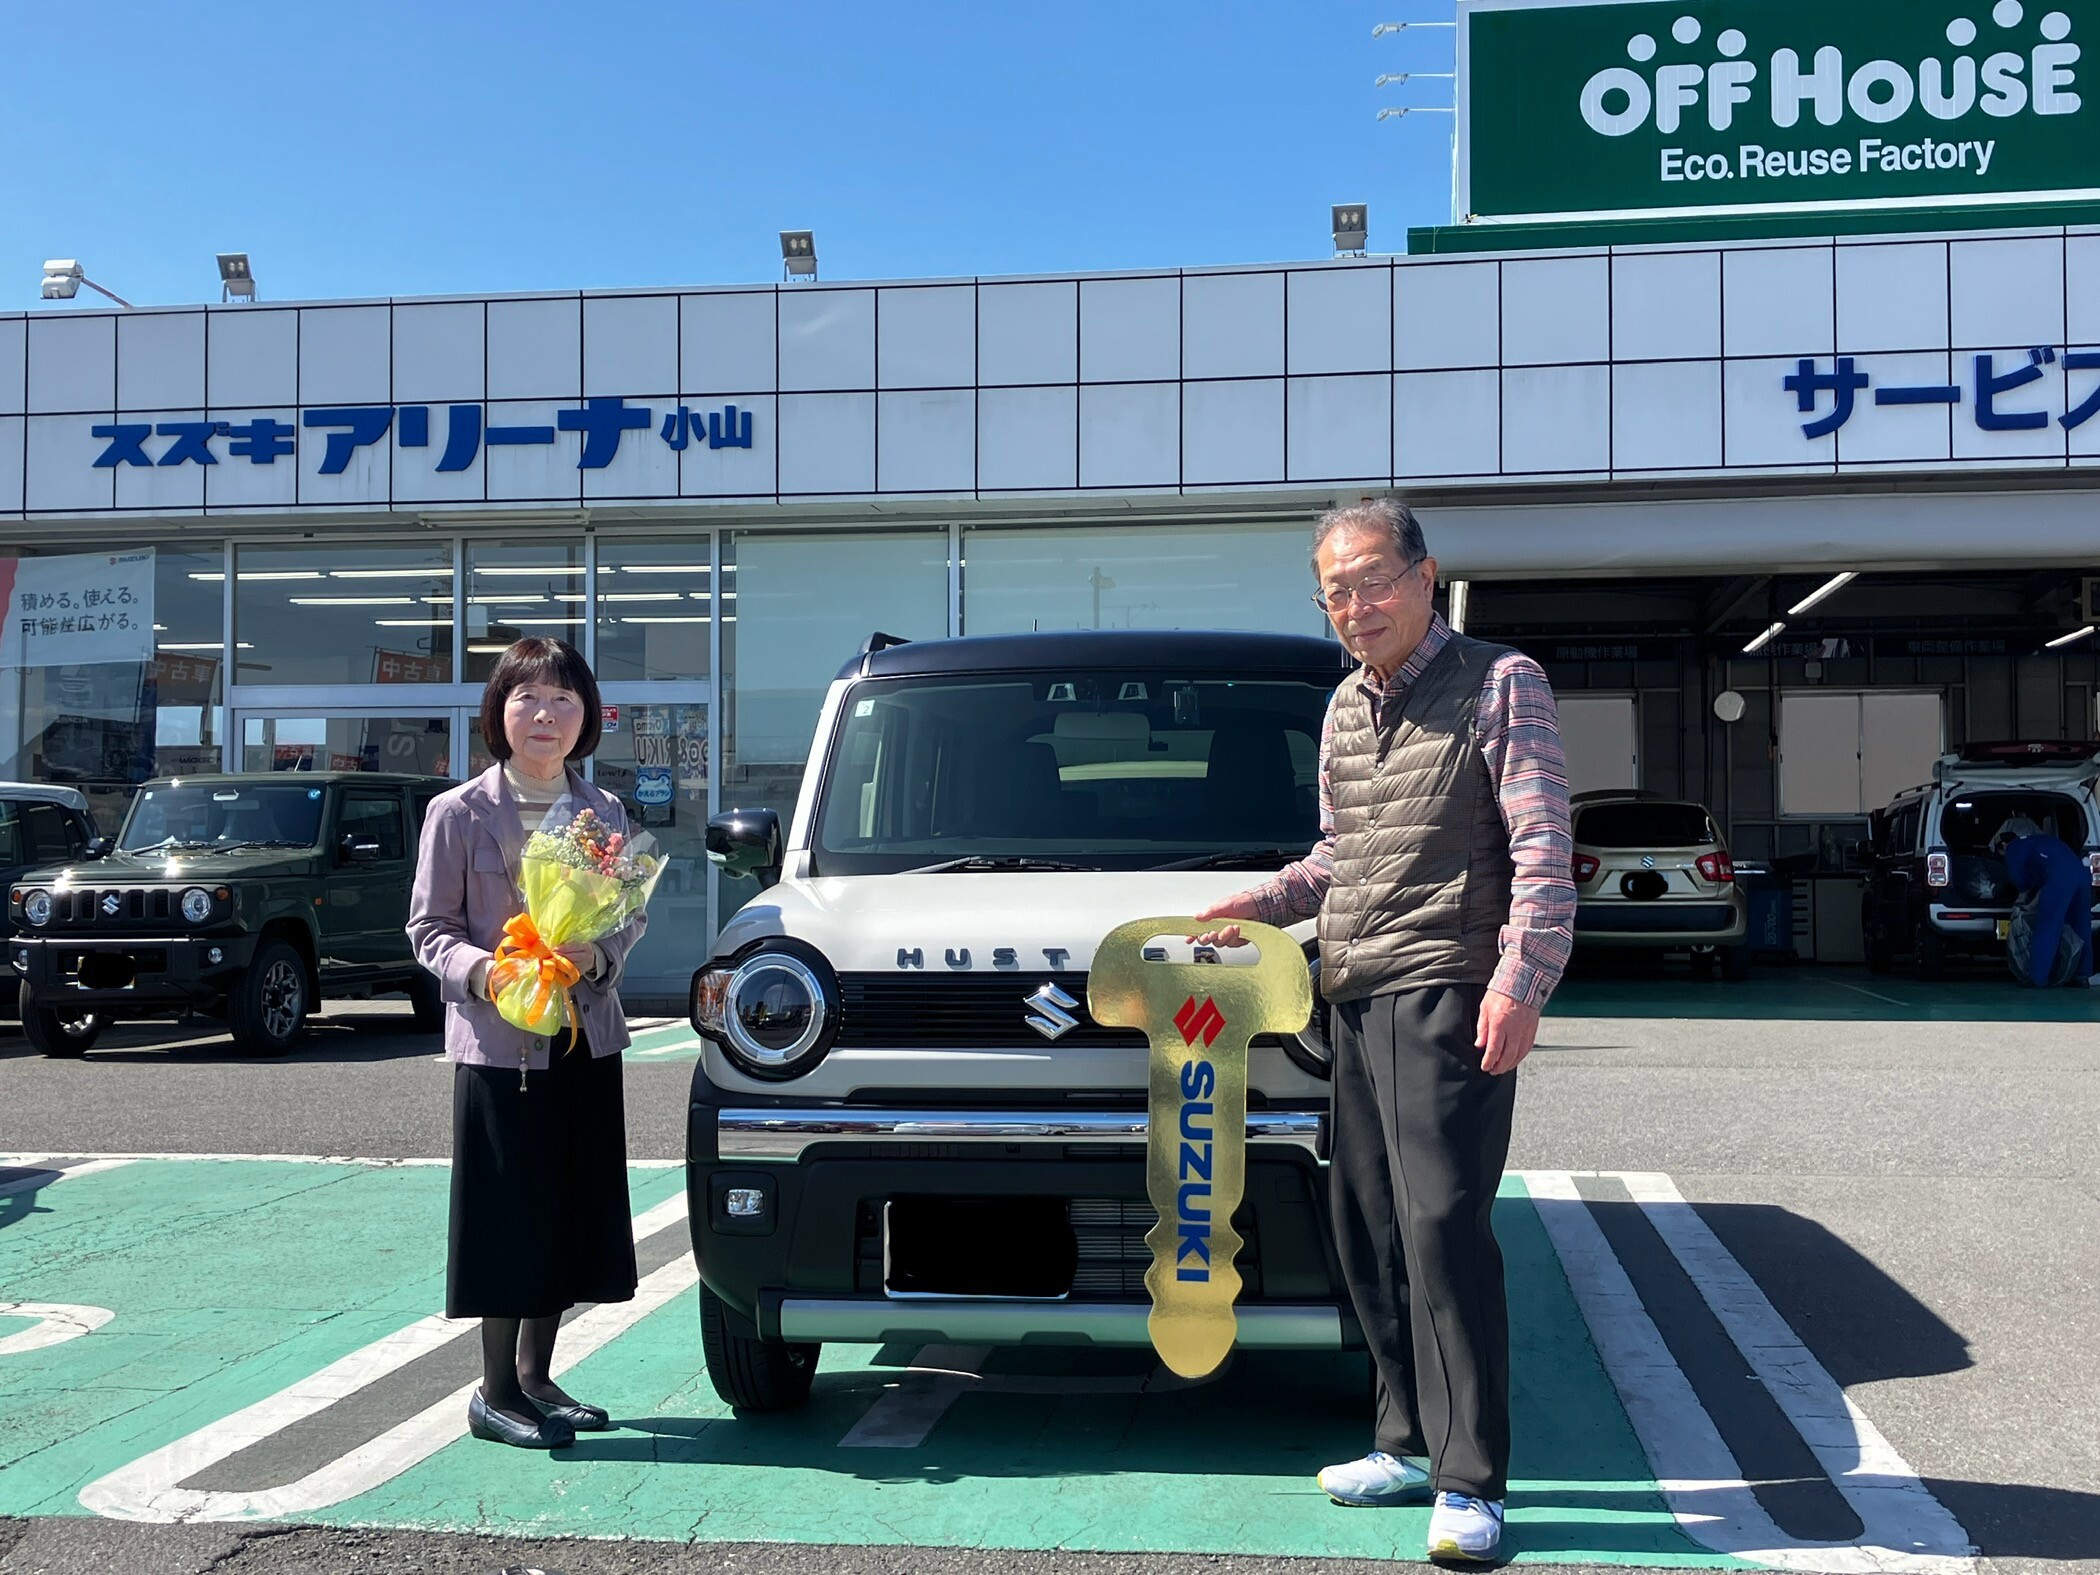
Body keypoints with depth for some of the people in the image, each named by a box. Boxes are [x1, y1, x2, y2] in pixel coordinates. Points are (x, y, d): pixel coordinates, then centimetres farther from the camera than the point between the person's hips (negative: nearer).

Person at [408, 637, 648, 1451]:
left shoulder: (604, 812, 8)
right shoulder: (459, 813, -4)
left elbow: (630, 914, 12)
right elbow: (429, 926, -2)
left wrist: (595, 955, -9)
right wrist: (478, 968, -21)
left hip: (587, 1037, 5)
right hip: (497, 1040, -5)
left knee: (574, 1214, 9)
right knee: (513, 1214, -2)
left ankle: (536, 1375, 24)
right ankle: (496, 1391, 12)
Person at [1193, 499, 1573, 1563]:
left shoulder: (1499, 685, -1)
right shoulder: (1344, 709, 19)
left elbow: (1543, 849, -8)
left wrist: (1520, 980, -18)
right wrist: (1261, 902, 12)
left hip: (1448, 994, -7)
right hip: (1355, 998, 7)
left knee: (1441, 1223, -13)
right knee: (1366, 1229, 9)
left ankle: (1471, 1485, -6)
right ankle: (1411, 1444, 21)